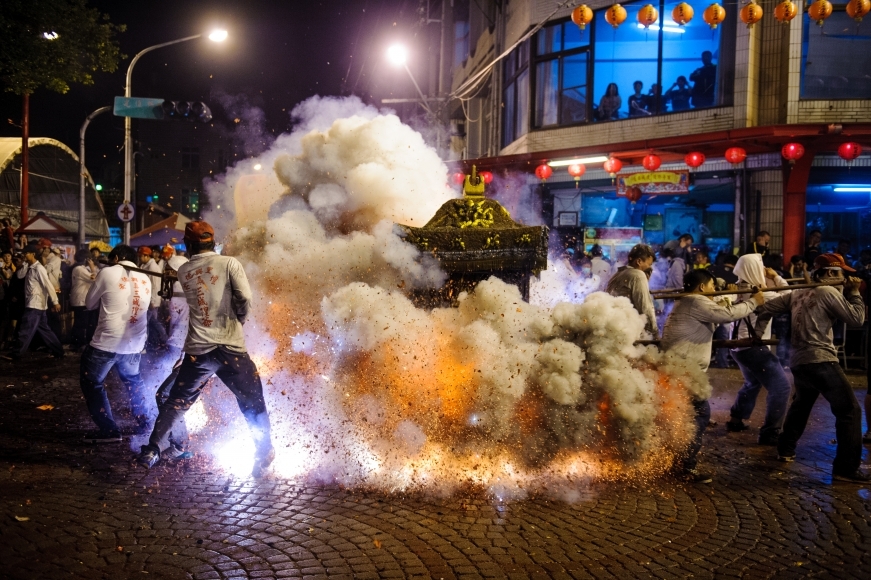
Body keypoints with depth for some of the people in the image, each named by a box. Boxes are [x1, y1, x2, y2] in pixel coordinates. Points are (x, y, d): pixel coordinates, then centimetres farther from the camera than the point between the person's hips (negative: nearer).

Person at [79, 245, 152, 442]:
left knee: (91, 382, 9)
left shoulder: (107, 273, -6)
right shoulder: (145, 279, 10)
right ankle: (143, 422, 32)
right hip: (135, 343, 6)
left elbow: (90, 303, 3)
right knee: (133, 380, 28)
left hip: (107, 342, -6)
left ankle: (109, 430, 3)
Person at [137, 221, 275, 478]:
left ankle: (152, 451, 14)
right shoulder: (229, 263, -4)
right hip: (231, 347, -2)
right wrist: (238, 320, 5)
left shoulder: (183, 271, 7)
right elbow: (245, 298, -13)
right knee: (253, 403, 10)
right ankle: (264, 456, 13)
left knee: (177, 402, 16)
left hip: (197, 350, 3)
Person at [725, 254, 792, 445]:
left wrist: (770, 280, 6)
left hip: (738, 345, 10)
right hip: (752, 347, -10)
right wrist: (776, 277, -4)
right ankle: (770, 432, -8)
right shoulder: (760, 294, -18)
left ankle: (735, 420, 36)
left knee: (752, 383, 29)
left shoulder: (738, 289, 8)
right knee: (781, 386, -8)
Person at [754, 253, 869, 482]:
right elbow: (856, 318, -5)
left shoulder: (798, 293, 15)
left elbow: (768, 307, 16)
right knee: (849, 410, -5)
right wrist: (854, 293, 7)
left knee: (800, 405, 29)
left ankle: (785, 449, 36)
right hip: (821, 361, -8)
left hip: (798, 361, 8)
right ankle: (847, 468, -8)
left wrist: (757, 332, 24)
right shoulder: (829, 292, -7)